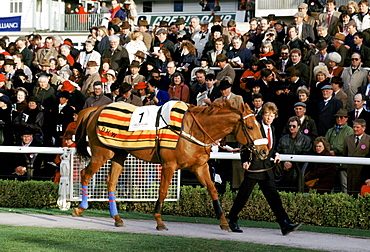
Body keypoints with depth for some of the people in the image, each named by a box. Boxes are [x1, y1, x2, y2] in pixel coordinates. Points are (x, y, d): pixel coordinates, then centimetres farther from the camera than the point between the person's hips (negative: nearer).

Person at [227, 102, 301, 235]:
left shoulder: (272, 129, 14)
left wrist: (275, 154, 6)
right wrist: (245, 161, -18)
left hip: (266, 167, 6)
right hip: (253, 166, -6)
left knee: (273, 196, -1)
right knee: (243, 196, 3)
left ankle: (285, 224, -9)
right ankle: (232, 221, 19)